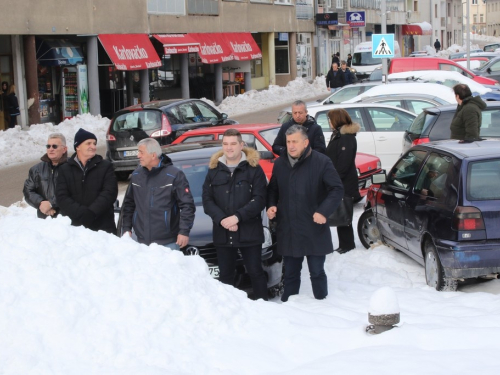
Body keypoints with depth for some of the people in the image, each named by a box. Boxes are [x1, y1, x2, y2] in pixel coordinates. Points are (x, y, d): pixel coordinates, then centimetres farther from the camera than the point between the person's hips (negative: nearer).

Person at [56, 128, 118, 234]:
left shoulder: (105, 166, 7)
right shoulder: (65, 169, 10)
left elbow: (109, 193, -4)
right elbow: (62, 197, -1)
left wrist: (91, 212, -17)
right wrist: (80, 213, -17)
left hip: (102, 226, -1)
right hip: (74, 225, 1)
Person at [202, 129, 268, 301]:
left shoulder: (253, 168, -2)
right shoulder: (214, 169, 8)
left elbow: (259, 199, -8)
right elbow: (207, 200, 3)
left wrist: (237, 217, -18)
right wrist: (222, 219, -13)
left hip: (249, 232, -3)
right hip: (222, 233, 3)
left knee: (255, 272, 4)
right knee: (225, 275, 10)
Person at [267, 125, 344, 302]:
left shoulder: (321, 162, -9)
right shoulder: (280, 164, 8)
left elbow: (337, 189, -9)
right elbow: (272, 189, 20)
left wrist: (323, 211, -20)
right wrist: (271, 205, 1)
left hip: (314, 230, -4)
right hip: (288, 232, 4)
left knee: (317, 272, 5)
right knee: (290, 273, 14)